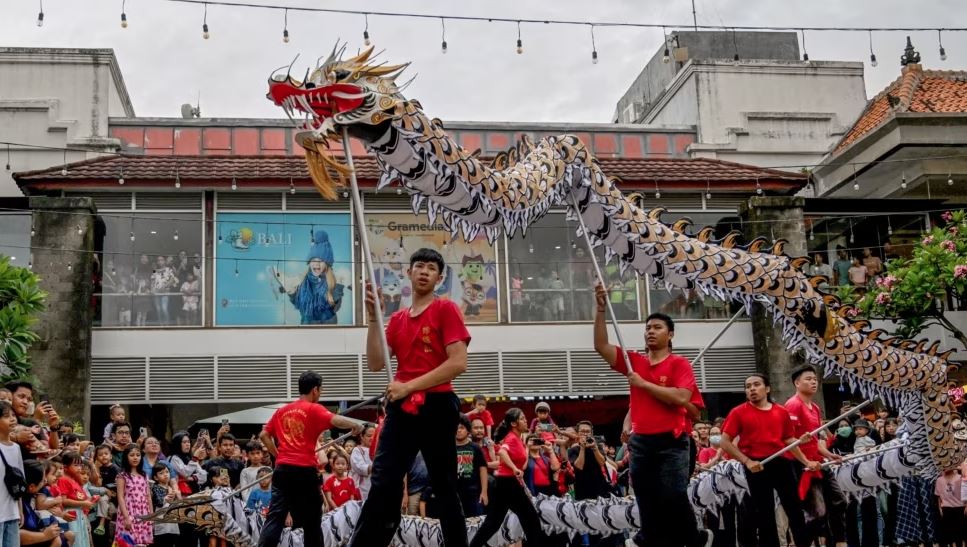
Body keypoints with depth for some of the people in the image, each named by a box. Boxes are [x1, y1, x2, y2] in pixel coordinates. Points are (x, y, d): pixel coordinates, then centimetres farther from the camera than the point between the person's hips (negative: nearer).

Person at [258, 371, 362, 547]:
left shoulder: (282, 411, 16)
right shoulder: (313, 409, -1)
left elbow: (264, 436, 17)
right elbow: (335, 421, -17)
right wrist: (355, 425, -1)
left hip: (283, 469, 4)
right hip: (304, 471, -4)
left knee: (275, 518, -2)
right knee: (312, 521, 9)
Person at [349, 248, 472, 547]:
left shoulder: (446, 309, -1)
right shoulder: (397, 319, 16)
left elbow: (459, 363, -11)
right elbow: (376, 363, 7)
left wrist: (409, 386, -13)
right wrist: (373, 318, -2)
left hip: (437, 407, -4)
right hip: (401, 409, 4)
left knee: (445, 488, 4)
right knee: (382, 486, -3)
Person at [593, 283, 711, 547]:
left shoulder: (679, 363, -1)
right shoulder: (634, 361, 11)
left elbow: (682, 398, -16)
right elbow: (601, 346, 5)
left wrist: (644, 384, -12)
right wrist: (600, 308, -3)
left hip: (670, 442, -4)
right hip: (641, 442, 5)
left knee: (673, 498, -9)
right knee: (648, 505, 6)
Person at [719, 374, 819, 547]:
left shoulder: (782, 412, 9)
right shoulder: (738, 412, 0)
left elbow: (790, 440, 19)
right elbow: (725, 442, -3)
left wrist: (806, 461, 13)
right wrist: (747, 461, -12)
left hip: (781, 463, 3)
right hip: (757, 466, -3)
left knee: (795, 508, 6)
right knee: (764, 513, 3)